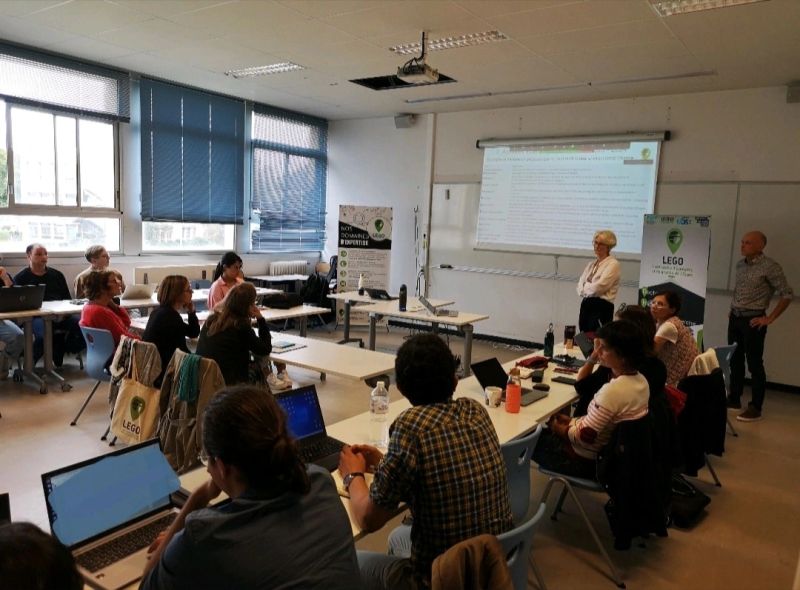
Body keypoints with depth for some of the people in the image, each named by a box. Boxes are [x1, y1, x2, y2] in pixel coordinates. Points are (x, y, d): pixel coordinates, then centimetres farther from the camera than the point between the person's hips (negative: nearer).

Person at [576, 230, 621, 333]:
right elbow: (580, 288, 12)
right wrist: (590, 286, -7)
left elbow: (599, 287, -14)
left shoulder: (613, 264, -5)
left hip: (601, 307, -7)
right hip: (585, 305, 7)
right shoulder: (591, 264, 18)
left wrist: (585, 286, 3)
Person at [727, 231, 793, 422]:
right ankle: (734, 399, 24)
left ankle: (755, 408, 6)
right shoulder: (740, 264, 9)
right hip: (735, 318, 7)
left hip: (753, 321, -7)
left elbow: (787, 294, -12)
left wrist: (769, 319, -12)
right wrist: (733, 310, 13)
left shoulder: (770, 267, -12)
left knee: (754, 364, -2)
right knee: (735, 360, 13)